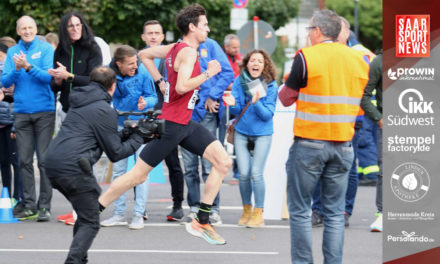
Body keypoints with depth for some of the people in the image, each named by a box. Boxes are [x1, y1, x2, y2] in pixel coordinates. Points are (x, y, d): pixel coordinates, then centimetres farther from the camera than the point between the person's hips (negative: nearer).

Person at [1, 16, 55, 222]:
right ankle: (29, 205, 8)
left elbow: (49, 77, -9)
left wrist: (29, 67, -20)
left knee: (44, 159, -4)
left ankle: (44, 205, 0)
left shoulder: (46, 49, 1)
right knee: (25, 160, 3)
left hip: (44, 110, -3)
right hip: (21, 113, 3)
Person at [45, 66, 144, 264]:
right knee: (90, 224, -3)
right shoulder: (105, 111, -4)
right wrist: (138, 137, 10)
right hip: (73, 167, -9)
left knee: (86, 214, 23)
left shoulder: (79, 102, 21)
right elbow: (115, 153, -1)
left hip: (53, 163, 9)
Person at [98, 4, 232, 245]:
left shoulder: (176, 48, 10)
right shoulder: (188, 51, -16)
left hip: (186, 124, 9)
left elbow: (144, 55, 21)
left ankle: (201, 222, 3)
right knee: (138, 174, -2)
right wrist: (208, 73, -18)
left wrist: (161, 82, 17)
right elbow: (182, 87, -29)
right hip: (172, 124, -9)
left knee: (223, 162, 0)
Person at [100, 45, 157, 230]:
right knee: (118, 170, 7)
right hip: (120, 126, 3)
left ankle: (138, 214, 1)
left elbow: (153, 96, -11)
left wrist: (145, 103, -31)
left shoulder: (142, 74, -15)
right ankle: (119, 214, 17)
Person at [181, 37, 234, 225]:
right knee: (189, 166, 7)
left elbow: (227, 73, 1)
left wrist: (213, 96, -7)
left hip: (206, 111, -2)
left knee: (209, 165, -5)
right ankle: (194, 208, 16)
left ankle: (213, 209, 1)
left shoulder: (210, 45, 3)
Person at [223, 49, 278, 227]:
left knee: (256, 173, -10)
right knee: (243, 174, -3)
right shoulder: (239, 81, -4)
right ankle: (246, 209, 18)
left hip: (262, 134, -2)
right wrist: (233, 104, -24)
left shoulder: (271, 86, -10)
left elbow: (268, 115, -14)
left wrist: (256, 103, -31)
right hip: (241, 132, 2)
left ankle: (258, 213, 3)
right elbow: (237, 111, -2)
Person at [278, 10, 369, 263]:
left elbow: (286, 98, 0)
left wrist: (289, 82, 17)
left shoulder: (306, 57, -8)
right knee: (335, 214, 7)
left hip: (310, 143, -4)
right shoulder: (360, 60, 7)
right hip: (344, 145, 4)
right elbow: (361, 105, 13)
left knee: (300, 210, 4)